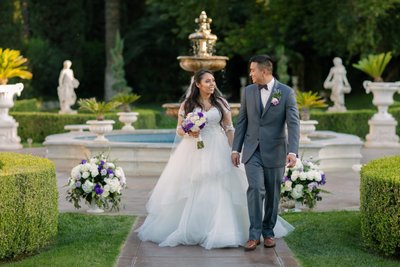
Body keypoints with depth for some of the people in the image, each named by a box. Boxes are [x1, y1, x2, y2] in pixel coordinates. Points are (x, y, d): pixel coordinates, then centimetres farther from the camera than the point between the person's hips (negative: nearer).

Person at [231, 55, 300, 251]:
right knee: (255, 189, -14)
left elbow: (293, 123, -12)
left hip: (275, 152, -1)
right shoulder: (248, 91, 5)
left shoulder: (286, 92, -6)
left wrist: (292, 151, -23)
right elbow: (242, 121, 10)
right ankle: (254, 234, -10)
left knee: (272, 194, 8)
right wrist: (236, 148, 6)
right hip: (252, 151, 1)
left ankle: (268, 232, 23)